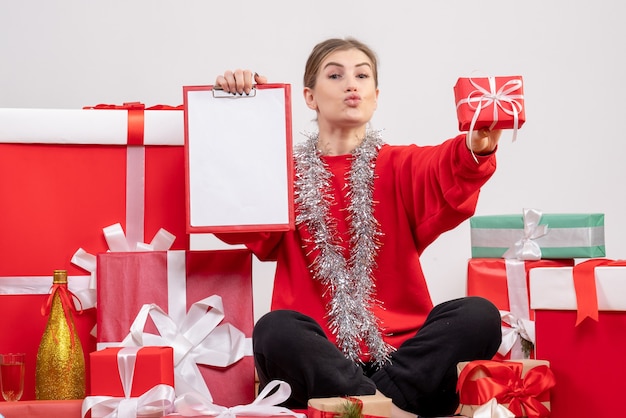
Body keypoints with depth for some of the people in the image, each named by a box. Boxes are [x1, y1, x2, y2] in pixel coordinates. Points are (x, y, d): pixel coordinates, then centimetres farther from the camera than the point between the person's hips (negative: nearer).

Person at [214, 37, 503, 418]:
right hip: (315, 356, -1)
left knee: (478, 315, -25)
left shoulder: (401, 166, 14)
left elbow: (448, 181, -11)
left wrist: (476, 149, -36)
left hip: (400, 350, 1)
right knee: (275, 330, -33)